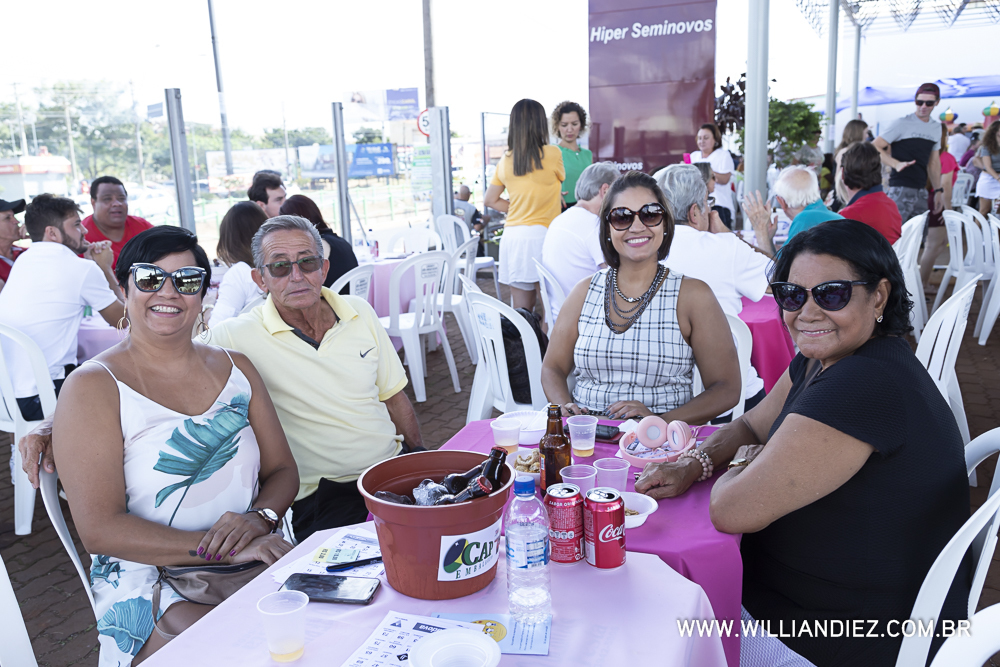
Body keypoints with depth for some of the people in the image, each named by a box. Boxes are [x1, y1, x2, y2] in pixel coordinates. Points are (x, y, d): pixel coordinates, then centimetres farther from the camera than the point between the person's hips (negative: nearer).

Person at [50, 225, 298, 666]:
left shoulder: (235, 367, 12)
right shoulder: (93, 386, -4)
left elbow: (282, 471, 12)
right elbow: (100, 529, -11)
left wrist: (258, 518, -12)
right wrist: (222, 547, -20)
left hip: (257, 562, 5)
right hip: (151, 583, -5)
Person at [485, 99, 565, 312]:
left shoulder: (505, 161, 8)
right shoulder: (552, 154, -3)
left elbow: (489, 200, 15)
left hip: (512, 236, 5)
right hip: (541, 235, -5)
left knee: (520, 311, 7)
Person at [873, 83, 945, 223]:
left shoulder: (937, 128, 16)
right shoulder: (901, 124, -4)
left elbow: (934, 162, 23)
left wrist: (938, 190, 20)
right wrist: (896, 164, -25)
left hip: (920, 192, 7)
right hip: (900, 189, -7)